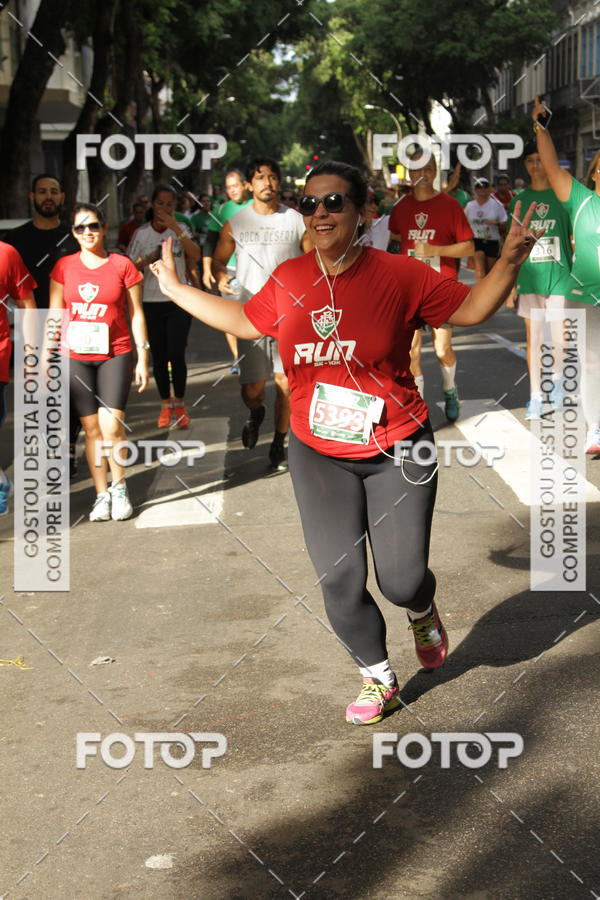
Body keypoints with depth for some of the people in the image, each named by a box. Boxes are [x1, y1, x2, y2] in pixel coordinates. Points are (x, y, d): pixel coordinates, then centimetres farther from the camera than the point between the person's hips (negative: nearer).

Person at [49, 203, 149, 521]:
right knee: (91, 427, 3)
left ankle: (119, 486, 9)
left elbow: (136, 315, 4)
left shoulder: (122, 265, 0)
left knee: (111, 425, -12)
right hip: (75, 356, 2)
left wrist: (143, 358, 2)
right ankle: (101, 494, 11)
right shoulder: (64, 267, 5)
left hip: (115, 355, -2)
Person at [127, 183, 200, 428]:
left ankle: (179, 405, 7)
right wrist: (147, 260, -13)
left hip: (179, 301, -2)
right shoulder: (141, 233, 3)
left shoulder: (181, 229, 0)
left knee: (177, 355, -9)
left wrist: (175, 228, -22)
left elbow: (195, 256, -17)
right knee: (159, 357, 6)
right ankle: (165, 405, 19)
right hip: (152, 302, 2)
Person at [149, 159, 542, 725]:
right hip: (318, 455, 3)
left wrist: (509, 260, -18)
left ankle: (422, 612, 39)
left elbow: (470, 308, -4)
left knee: (401, 580, -1)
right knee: (339, 582, 1)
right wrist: (176, 290, 20)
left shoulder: (399, 275, -10)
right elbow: (244, 322, 17)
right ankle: (378, 679, 24)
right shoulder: (288, 280, 0)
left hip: (396, 451, -2)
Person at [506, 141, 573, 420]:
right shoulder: (519, 200, 7)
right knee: (533, 337, 3)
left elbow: (574, 239, 6)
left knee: (560, 337, 0)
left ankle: (557, 377, 29)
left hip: (560, 275, -1)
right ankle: (535, 398, 10)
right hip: (530, 278, 1)